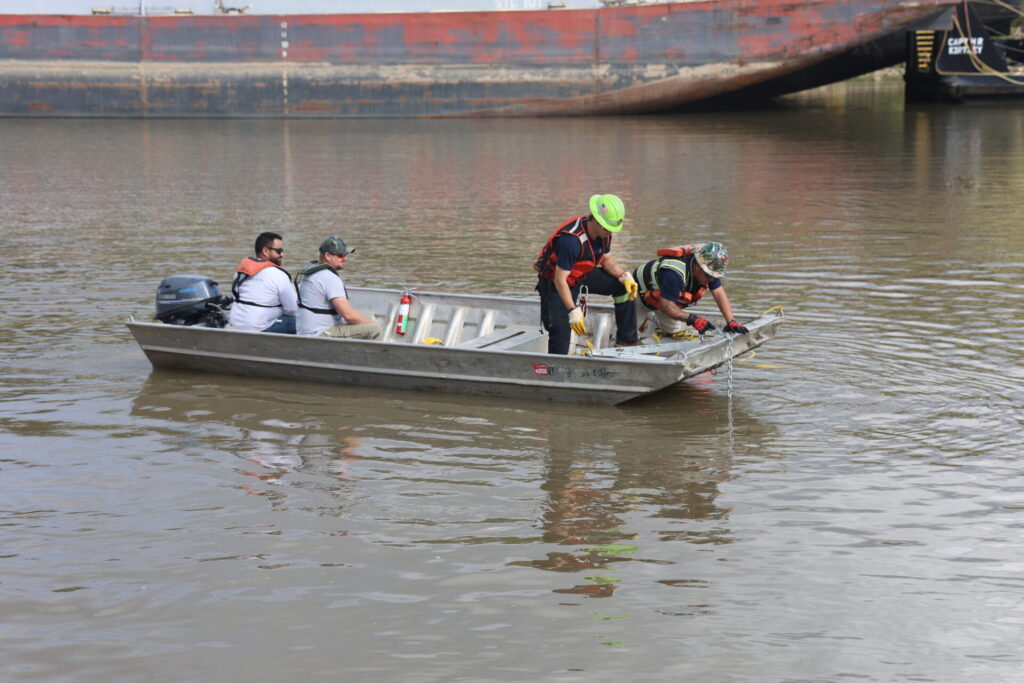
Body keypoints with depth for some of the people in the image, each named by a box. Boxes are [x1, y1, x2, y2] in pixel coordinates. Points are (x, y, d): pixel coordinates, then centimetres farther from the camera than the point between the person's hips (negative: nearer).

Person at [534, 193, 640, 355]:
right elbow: (560, 280, -36)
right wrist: (573, 311, -40)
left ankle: (627, 339, 10)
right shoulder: (571, 240, -37)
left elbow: (607, 259, 8)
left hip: (582, 276, 7)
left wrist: (624, 276, -11)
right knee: (561, 329, -21)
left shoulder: (604, 233, -12)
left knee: (624, 286, 0)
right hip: (553, 282, -7)